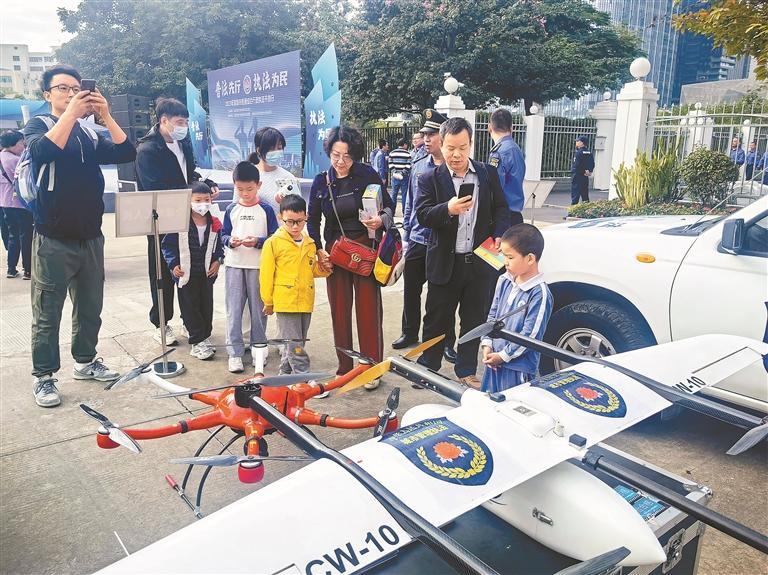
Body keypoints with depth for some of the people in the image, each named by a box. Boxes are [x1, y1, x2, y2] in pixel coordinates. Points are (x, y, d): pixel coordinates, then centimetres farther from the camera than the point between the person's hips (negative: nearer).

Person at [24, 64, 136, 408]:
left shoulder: (90, 133, 11)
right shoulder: (38, 125, 1)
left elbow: (126, 153, -4)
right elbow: (42, 151, -22)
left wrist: (105, 115, -13)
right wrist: (71, 113, -25)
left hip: (91, 237, 4)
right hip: (53, 240, -4)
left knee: (90, 308, 14)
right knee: (47, 314, 2)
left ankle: (85, 361, 30)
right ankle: (43, 376, 13)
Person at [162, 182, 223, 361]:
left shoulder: (215, 225, 1)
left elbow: (219, 246, 14)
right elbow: (168, 245, -5)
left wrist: (217, 260, -1)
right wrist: (173, 264, -13)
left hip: (207, 273, 4)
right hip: (186, 273, -3)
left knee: (207, 305, 11)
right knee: (190, 306, 2)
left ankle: (204, 337, 25)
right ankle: (198, 341, 9)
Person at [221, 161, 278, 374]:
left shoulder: (266, 209, -2)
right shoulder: (231, 209, 5)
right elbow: (224, 234, 9)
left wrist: (257, 241, -19)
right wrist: (230, 241, -13)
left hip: (259, 266, -2)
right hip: (234, 265, 2)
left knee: (258, 308, 8)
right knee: (233, 310, 3)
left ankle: (258, 348, 23)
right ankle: (234, 352, 11)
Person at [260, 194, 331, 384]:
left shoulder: (310, 243, 10)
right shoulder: (274, 243, -7)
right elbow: (266, 274, -2)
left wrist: (323, 268, 1)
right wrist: (268, 301, 1)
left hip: (305, 302, 6)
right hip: (285, 302, -6)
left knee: (295, 342, 16)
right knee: (295, 345, -4)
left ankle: (285, 373, 31)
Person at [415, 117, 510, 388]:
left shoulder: (488, 174, 4)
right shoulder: (430, 179, -3)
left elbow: (500, 208, 9)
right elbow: (422, 215, -12)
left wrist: (499, 235, -8)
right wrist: (448, 209, -30)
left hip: (480, 261, 3)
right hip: (445, 262, -2)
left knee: (474, 319, 13)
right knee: (437, 319, 8)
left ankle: (466, 370, 28)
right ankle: (427, 367, 25)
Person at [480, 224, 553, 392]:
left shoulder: (539, 294, -19)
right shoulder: (504, 281, 3)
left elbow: (530, 334, -18)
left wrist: (503, 356, -13)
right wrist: (487, 345, 0)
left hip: (519, 367, -7)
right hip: (493, 359, 7)